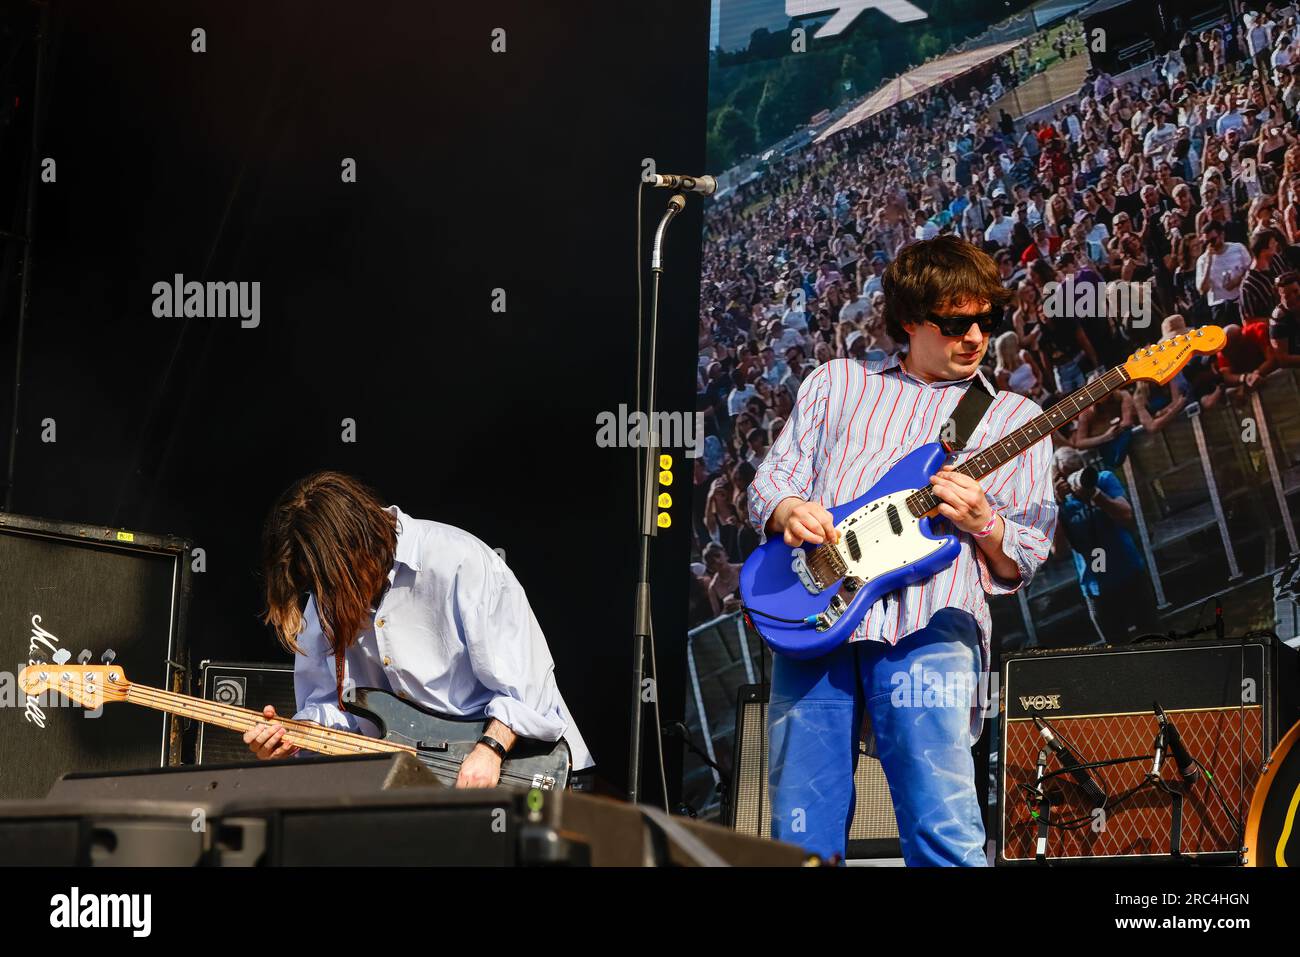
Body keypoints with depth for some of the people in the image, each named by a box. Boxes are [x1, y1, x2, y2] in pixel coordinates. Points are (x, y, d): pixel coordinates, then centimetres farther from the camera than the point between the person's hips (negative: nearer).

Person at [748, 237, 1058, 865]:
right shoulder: (836, 383, 24)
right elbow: (770, 482, 20)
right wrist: (789, 510, -3)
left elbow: (1023, 563, 15)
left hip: (928, 620, -2)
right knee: (801, 838, -3)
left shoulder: (1013, 418, 19)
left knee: (944, 830, -18)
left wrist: (983, 523, -7)